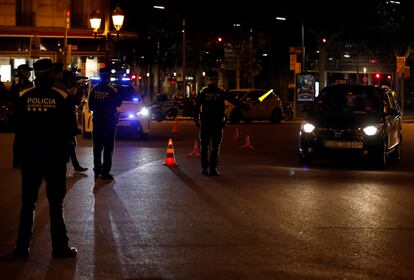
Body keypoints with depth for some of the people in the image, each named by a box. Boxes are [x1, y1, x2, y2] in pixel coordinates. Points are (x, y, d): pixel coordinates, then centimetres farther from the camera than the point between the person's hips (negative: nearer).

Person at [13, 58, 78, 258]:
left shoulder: (24, 97, -6)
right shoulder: (61, 97, -11)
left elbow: (18, 128, -1)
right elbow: (71, 128, -7)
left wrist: (22, 152, 11)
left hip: (30, 156, 2)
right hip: (55, 156, -2)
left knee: (28, 202, 11)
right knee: (55, 203, 6)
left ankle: (22, 246, 11)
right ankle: (60, 247, 6)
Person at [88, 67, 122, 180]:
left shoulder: (94, 89, 0)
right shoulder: (111, 89, -13)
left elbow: (90, 106, 5)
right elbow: (118, 103, -3)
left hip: (97, 120, 4)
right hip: (109, 120, -4)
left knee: (97, 146, 12)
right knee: (108, 147, 0)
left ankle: (97, 170, 15)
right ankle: (105, 171, -5)